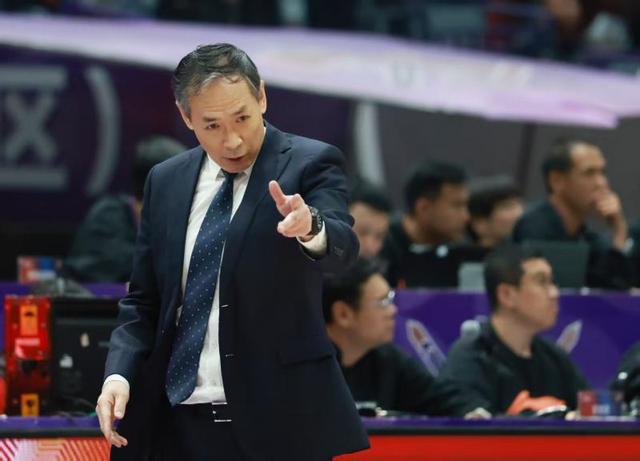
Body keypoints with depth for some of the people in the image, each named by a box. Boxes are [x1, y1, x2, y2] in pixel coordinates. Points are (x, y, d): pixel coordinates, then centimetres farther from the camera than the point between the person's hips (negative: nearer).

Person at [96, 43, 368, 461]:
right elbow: (144, 301, 15)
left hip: (279, 424, -4)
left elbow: (342, 248, -20)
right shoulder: (166, 182, 11)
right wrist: (119, 374, -3)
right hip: (181, 425, 4)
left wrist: (310, 227, -43)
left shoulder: (310, 164, -2)